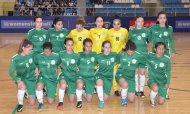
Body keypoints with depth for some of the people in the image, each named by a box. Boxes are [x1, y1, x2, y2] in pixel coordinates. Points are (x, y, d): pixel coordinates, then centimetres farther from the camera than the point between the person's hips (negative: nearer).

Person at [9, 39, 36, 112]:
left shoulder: (32, 54, -13)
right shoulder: (15, 58, -18)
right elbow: (11, 72, -18)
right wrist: (18, 80, -34)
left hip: (31, 78, 2)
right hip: (21, 78, -2)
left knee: (31, 103, 3)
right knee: (23, 86, -40)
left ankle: (28, 92, 37)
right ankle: (20, 104, -12)